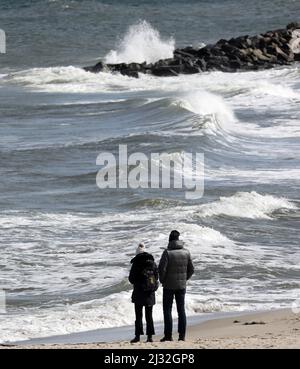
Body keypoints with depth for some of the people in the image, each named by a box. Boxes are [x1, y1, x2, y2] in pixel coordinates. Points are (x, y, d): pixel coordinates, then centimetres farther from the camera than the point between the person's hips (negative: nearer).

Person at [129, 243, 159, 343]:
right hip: (150, 293, 4)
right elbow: (157, 277, 6)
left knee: (138, 315, 1)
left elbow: (131, 279, -6)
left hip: (139, 291, -4)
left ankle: (138, 335, -3)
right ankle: (150, 336, 6)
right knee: (149, 315, 9)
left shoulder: (136, 264, -9)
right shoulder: (152, 263, 2)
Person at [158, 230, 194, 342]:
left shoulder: (167, 252, -13)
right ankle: (182, 335, 7)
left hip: (169, 286, -4)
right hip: (182, 286, 4)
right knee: (181, 310, 9)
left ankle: (168, 335, -2)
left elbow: (161, 269, -16)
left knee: (167, 310, 2)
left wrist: (162, 281, 0)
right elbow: (191, 269, 6)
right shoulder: (186, 252, 1)